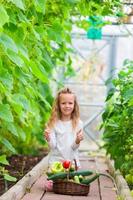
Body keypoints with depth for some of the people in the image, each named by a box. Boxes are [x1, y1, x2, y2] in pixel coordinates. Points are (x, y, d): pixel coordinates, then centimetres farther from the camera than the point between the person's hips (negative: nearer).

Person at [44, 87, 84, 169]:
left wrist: (78, 141, -24)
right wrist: (48, 138, -24)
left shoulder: (78, 123, -3)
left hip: (73, 161, 1)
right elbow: (53, 146, -5)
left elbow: (74, 147, -4)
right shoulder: (53, 123, -3)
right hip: (56, 160, -1)